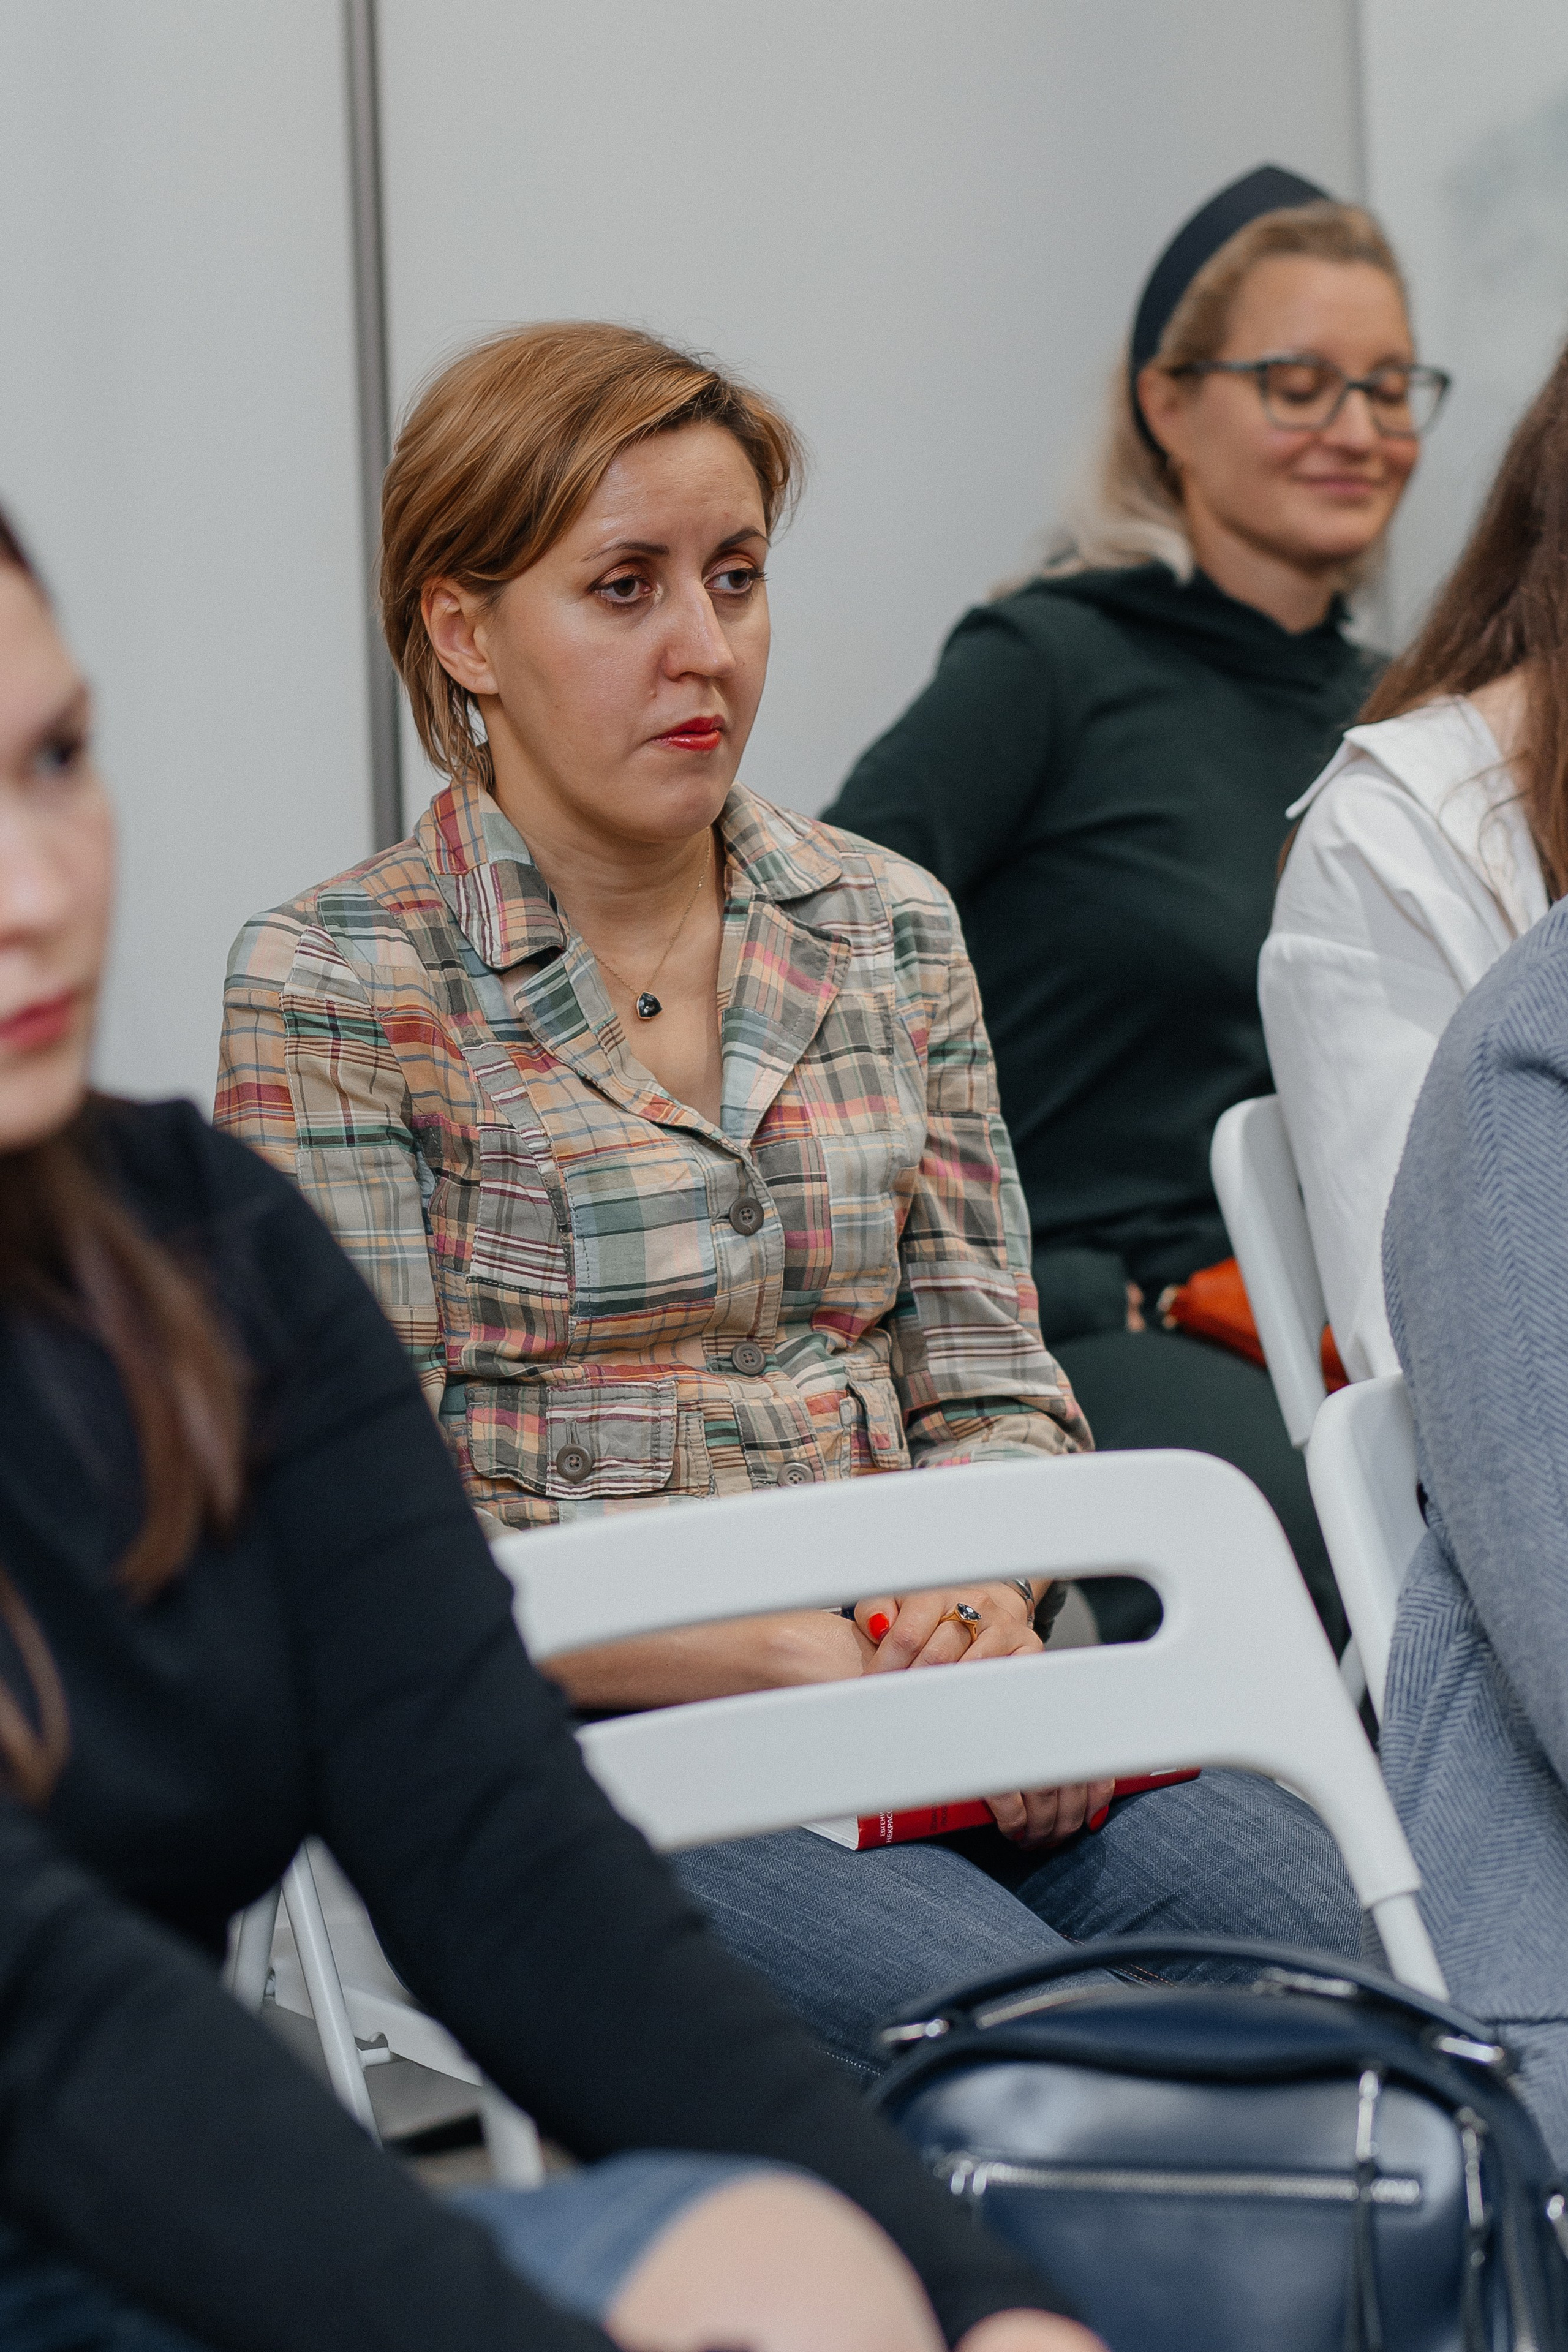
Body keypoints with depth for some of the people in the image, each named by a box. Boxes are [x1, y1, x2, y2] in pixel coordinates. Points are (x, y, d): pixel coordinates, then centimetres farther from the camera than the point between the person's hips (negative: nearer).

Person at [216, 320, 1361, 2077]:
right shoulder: (335, 990, -1)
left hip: (898, 1685, 5)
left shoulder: (889, 930, 14)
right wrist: (800, 1654, -18)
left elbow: (990, 1383, 14)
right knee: (989, 2004, -33)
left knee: (1296, 1918, -26)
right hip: (553, 1732, -4)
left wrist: (985, 1601, -10)